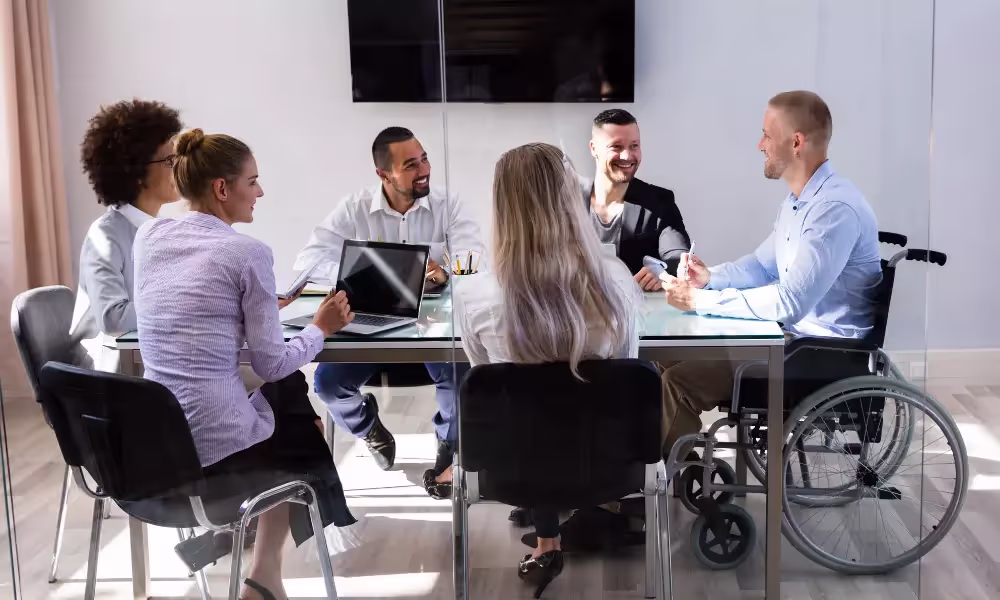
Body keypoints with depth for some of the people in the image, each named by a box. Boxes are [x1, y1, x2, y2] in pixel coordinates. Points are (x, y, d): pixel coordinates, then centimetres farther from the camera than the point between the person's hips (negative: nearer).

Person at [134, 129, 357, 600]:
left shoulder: (148, 236, 6)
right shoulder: (248, 252, -12)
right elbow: (272, 364, -10)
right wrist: (320, 328, 7)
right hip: (216, 446, -6)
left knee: (286, 392, 30)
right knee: (303, 438, 26)